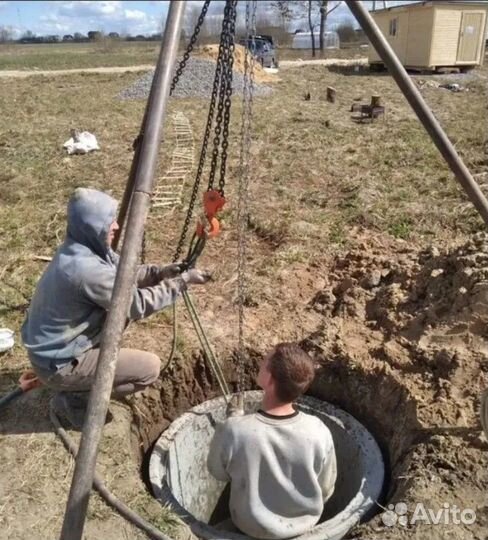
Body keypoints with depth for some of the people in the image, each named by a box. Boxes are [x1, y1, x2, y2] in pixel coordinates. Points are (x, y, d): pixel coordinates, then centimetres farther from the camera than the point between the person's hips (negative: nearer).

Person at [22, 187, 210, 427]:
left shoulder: (84, 248, -3)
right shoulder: (86, 268, -30)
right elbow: (139, 304, -23)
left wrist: (161, 272, -8)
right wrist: (182, 281, -16)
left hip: (61, 344, 9)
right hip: (58, 363, -9)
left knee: (122, 311, 14)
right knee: (150, 367, -9)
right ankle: (75, 398, 1)